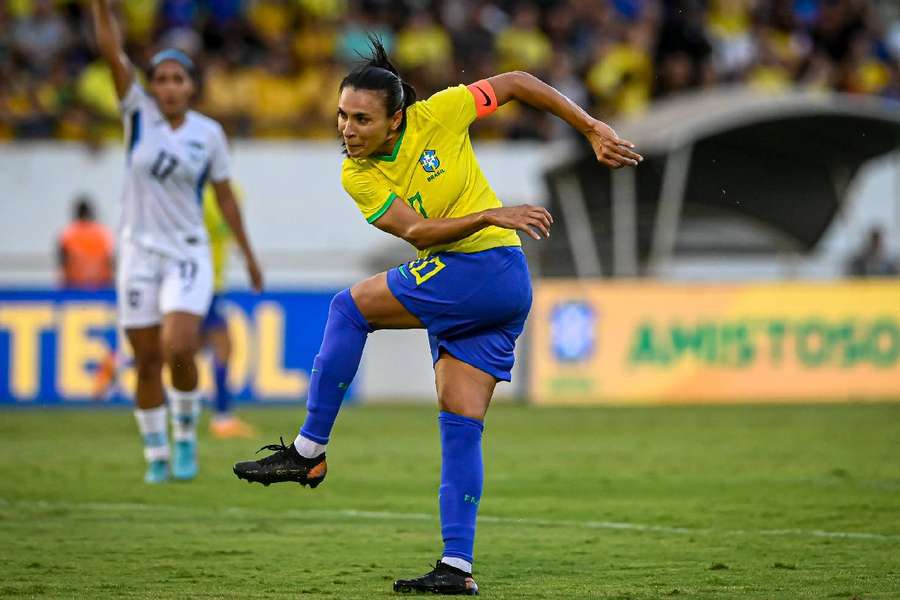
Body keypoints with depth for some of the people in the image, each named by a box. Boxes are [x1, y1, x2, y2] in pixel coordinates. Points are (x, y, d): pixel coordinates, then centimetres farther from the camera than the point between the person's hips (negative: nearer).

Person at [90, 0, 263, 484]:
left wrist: (248, 254, 13)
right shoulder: (139, 114, -2)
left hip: (187, 254, -1)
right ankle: (156, 456, 18)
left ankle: (186, 434, 7)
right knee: (147, 362, 3)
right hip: (139, 252, 1)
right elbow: (112, 53, -14)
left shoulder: (209, 134, 0)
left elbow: (224, 195, 9)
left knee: (178, 351, -18)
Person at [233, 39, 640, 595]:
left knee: (350, 307, -10)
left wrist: (594, 129, 1)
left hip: (488, 269, -6)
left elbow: (517, 83, 2)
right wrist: (492, 215, -25)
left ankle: (309, 450, -8)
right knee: (461, 425, 2)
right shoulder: (358, 176, 3)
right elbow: (416, 230, -11)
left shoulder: (438, 114, -8)